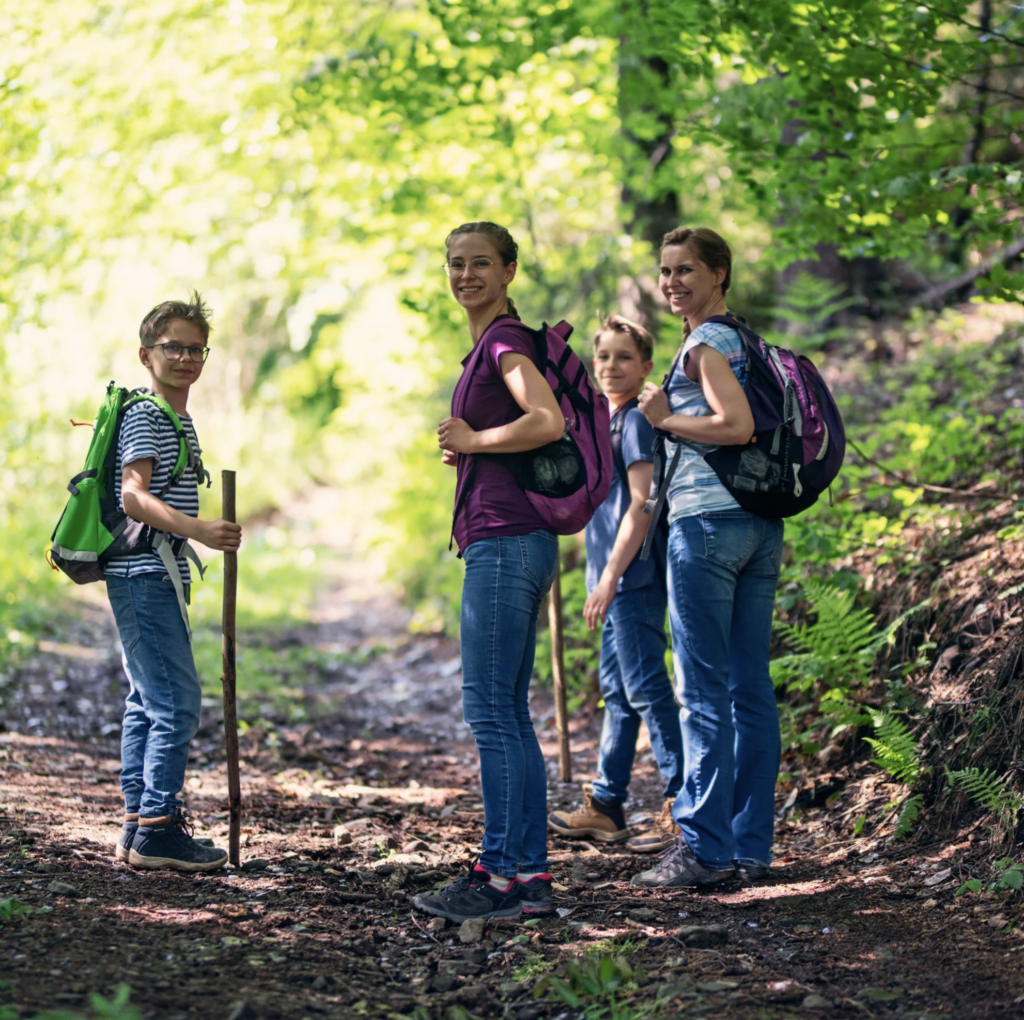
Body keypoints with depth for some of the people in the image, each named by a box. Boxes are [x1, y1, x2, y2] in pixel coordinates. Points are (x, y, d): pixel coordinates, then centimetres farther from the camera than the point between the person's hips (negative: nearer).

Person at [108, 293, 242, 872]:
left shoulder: (178, 421, 18)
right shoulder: (145, 417, -12)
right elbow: (134, 497, -25)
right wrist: (200, 530, -37)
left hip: (157, 580, 10)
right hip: (145, 579, -10)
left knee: (149, 702, 11)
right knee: (177, 701, -11)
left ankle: (138, 825, 16)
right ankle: (156, 829, -9)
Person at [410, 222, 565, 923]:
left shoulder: (505, 340, -8)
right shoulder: (491, 345, 21)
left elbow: (549, 421, -24)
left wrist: (473, 440, -11)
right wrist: (467, 448, 15)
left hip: (505, 543, -10)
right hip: (512, 544, 10)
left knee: (491, 711, -9)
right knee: (511, 716, 10)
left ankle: (501, 876, -8)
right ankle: (532, 875, 12)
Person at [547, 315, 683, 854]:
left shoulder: (637, 423, -11)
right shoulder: (609, 422, 18)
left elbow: (641, 504, -18)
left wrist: (609, 577, -21)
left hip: (635, 575, -10)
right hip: (618, 579, 10)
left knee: (645, 687, -10)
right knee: (618, 689, 13)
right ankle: (605, 807, 20)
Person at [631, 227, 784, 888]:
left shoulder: (705, 344, -8)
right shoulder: (748, 341, 19)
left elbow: (737, 425, -21)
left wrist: (665, 418, -8)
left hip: (708, 519, -9)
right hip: (761, 523, 9)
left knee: (705, 692, -6)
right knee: (752, 690, 8)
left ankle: (705, 848, -5)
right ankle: (752, 845, 11)